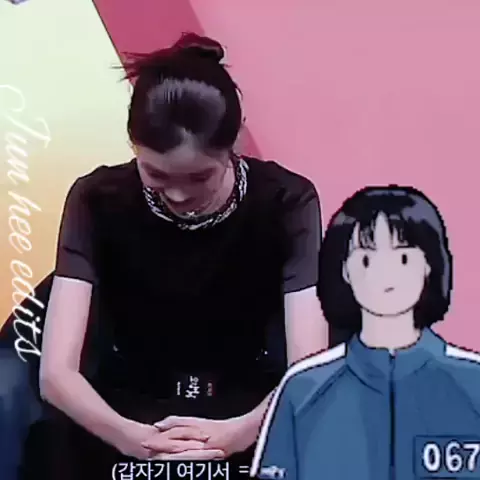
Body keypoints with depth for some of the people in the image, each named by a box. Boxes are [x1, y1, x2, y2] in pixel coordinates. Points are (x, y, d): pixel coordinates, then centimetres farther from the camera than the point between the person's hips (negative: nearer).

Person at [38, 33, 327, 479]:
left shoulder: (285, 201, -17)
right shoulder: (97, 200, -16)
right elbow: (57, 372, -22)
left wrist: (242, 431, -40)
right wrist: (131, 437, -38)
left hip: (248, 408, 0)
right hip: (130, 409, 0)